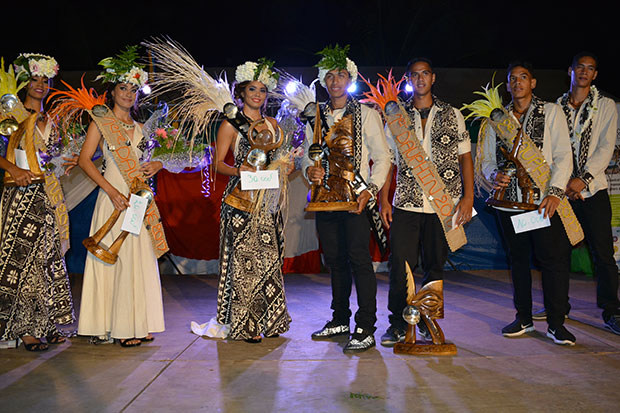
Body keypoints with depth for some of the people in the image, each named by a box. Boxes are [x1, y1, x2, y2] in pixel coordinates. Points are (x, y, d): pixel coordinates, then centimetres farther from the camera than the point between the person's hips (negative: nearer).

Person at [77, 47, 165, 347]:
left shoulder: (138, 127, 18)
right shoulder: (102, 121, 2)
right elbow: (85, 159, -7)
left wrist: (155, 166, 1)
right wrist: (112, 191, -16)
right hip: (114, 197, -5)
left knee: (137, 260, 4)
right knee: (116, 258, -7)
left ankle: (134, 325, 11)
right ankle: (114, 326, -1)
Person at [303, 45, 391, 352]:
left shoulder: (366, 114, 3)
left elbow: (382, 157, 0)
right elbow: (308, 155, 17)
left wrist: (370, 190, -13)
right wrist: (310, 170, -7)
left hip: (356, 198, -4)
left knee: (359, 259, -10)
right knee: (335, 260, 10)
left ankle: (365, 330, -5)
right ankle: (340, 320, 22)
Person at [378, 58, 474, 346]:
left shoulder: (452, 115, 9)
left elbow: (465, 157, 8)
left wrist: (468, 197, -1)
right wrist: (384, 200, 3)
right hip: (406, 203, 0)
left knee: (435, 265, 6)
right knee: (401, 264, -4)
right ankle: (398, 324, 9)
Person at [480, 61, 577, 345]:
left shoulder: (551, 112, 6)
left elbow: (563, 155, -1)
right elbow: (486, 158, 16)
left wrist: (555, 191, -14)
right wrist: (494, 175, -7)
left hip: (544, 201, -3)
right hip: (508, 201, 3)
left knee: (553, 259, -6)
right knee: (517, 258, 9)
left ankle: (556, 323, 4)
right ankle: (524, 318, 21)